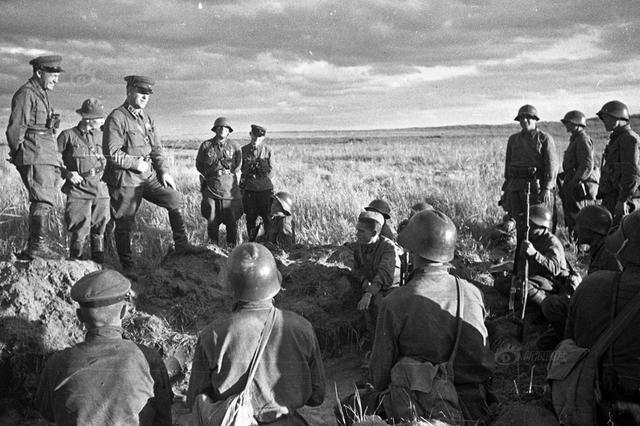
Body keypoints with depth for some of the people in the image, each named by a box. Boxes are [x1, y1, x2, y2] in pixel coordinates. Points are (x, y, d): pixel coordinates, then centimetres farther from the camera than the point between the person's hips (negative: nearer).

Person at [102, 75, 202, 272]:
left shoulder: (147, 119, 12)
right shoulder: (116, 118, -13)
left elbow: (156, 148, 16)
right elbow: (111, 152, -18)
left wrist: (164, 171, 4)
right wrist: (136, 164, -15)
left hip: (149, 174, 7)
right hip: (125, 178, -7)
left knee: (175, 199, -3)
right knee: (124, 224, 3)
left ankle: (181, 245, 8)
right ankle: (127, 267, 16)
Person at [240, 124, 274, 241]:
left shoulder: (267, 150, -1)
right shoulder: (244, 149, 6)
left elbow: (270, 169, 0)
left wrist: (260, 165, -16)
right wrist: (241, 184, 16)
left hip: (265, 188, -2)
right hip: (249, 189, 2)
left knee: (267, 218, 0)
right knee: (250, 218, 7)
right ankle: (251, 243, 18)